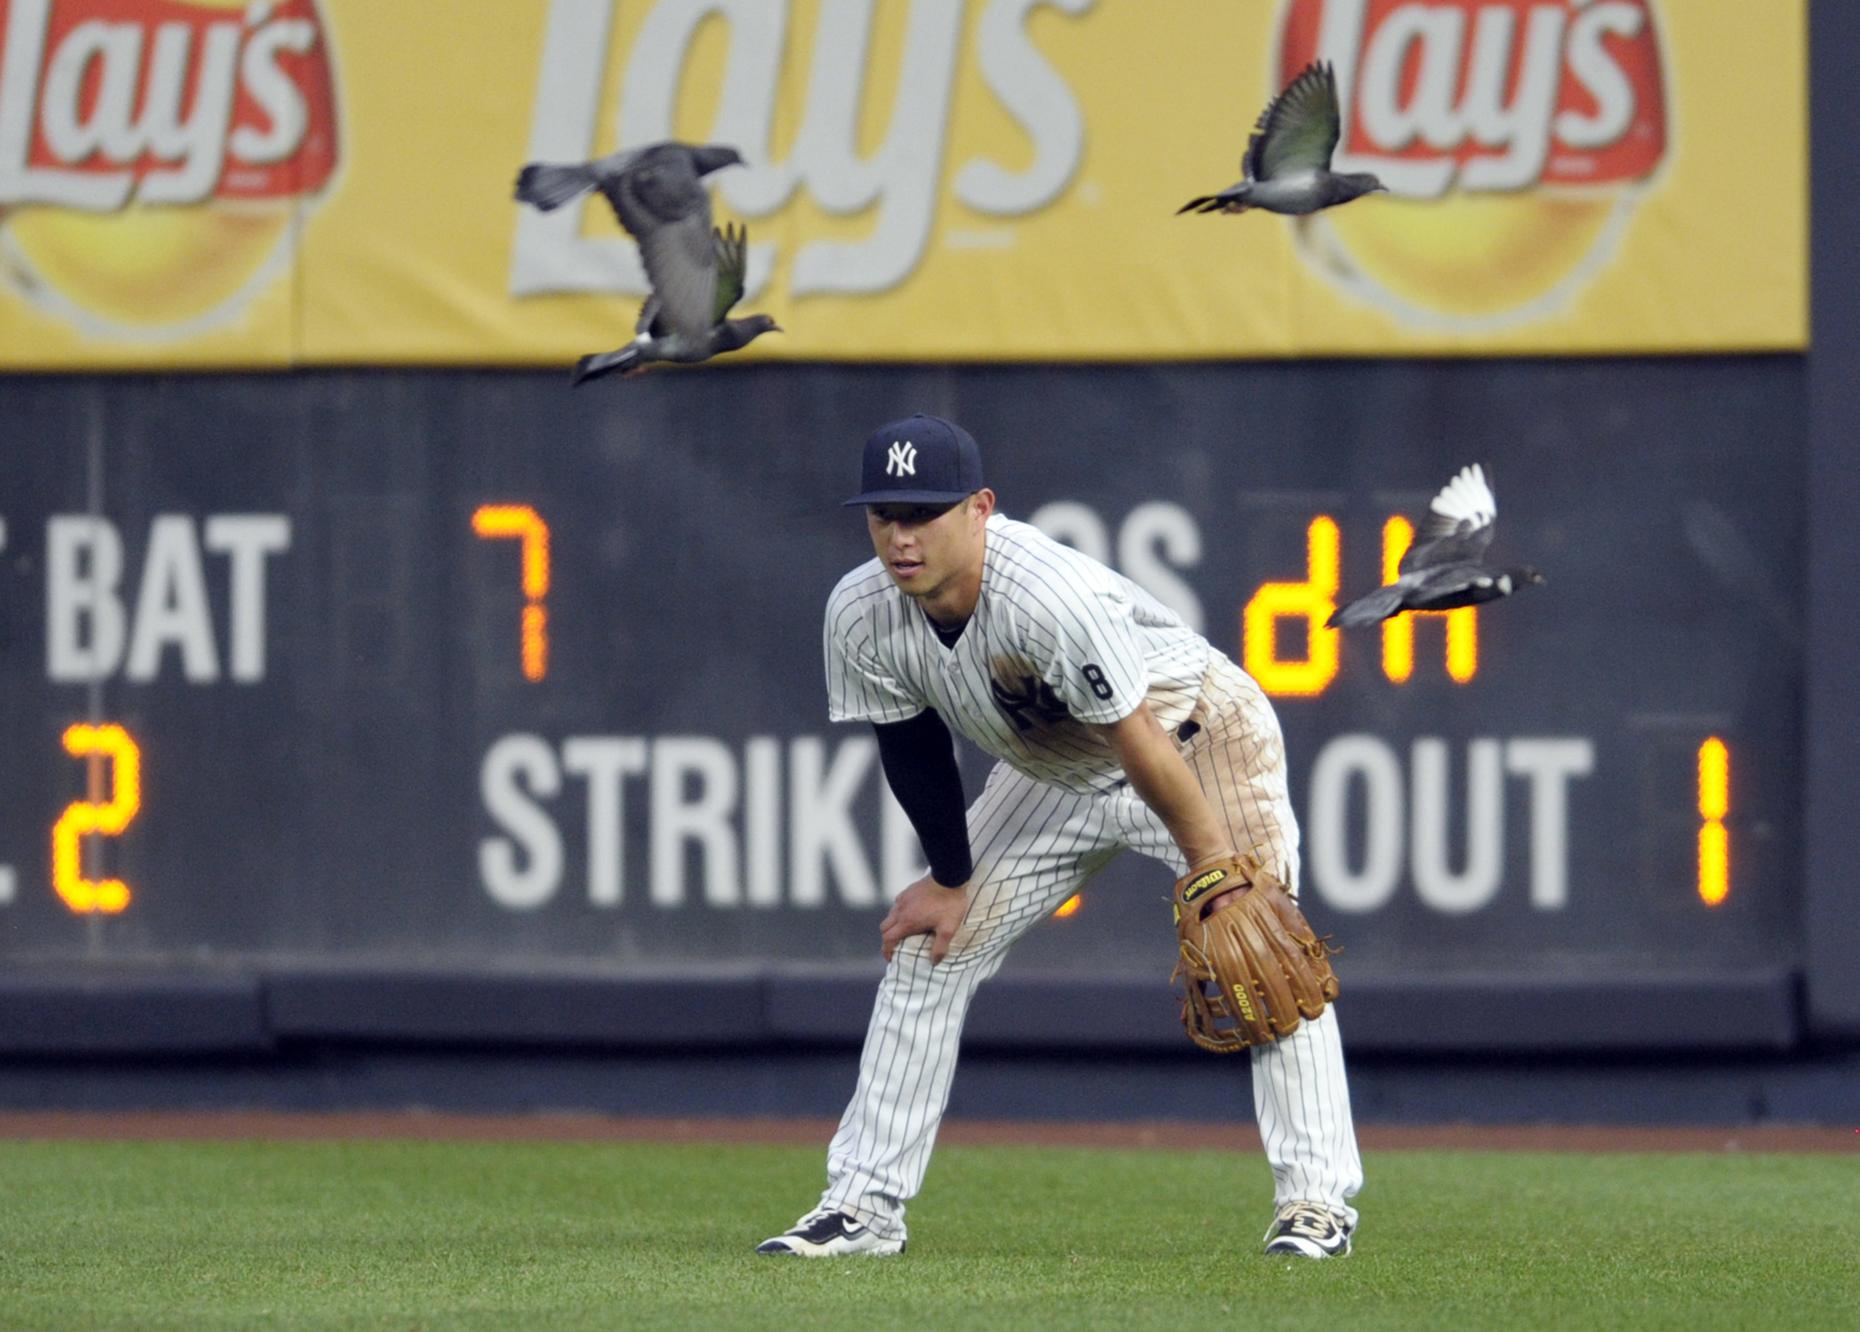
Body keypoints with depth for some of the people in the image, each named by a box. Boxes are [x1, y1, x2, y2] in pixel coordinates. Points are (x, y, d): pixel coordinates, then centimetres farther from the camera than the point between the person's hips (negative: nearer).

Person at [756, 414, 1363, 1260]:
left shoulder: (1052, 596, -39)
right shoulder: (860, 613, -19)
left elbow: (1138, 740, -34)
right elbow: (912, 747, -3)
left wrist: (1215, 874, -30)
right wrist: (951, 880, 3)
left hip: (1197, 740, -6)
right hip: (1055, 773, 6)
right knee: (927, 944, 1)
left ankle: (1315, 1199, -16)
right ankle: (864, 1202, 6)